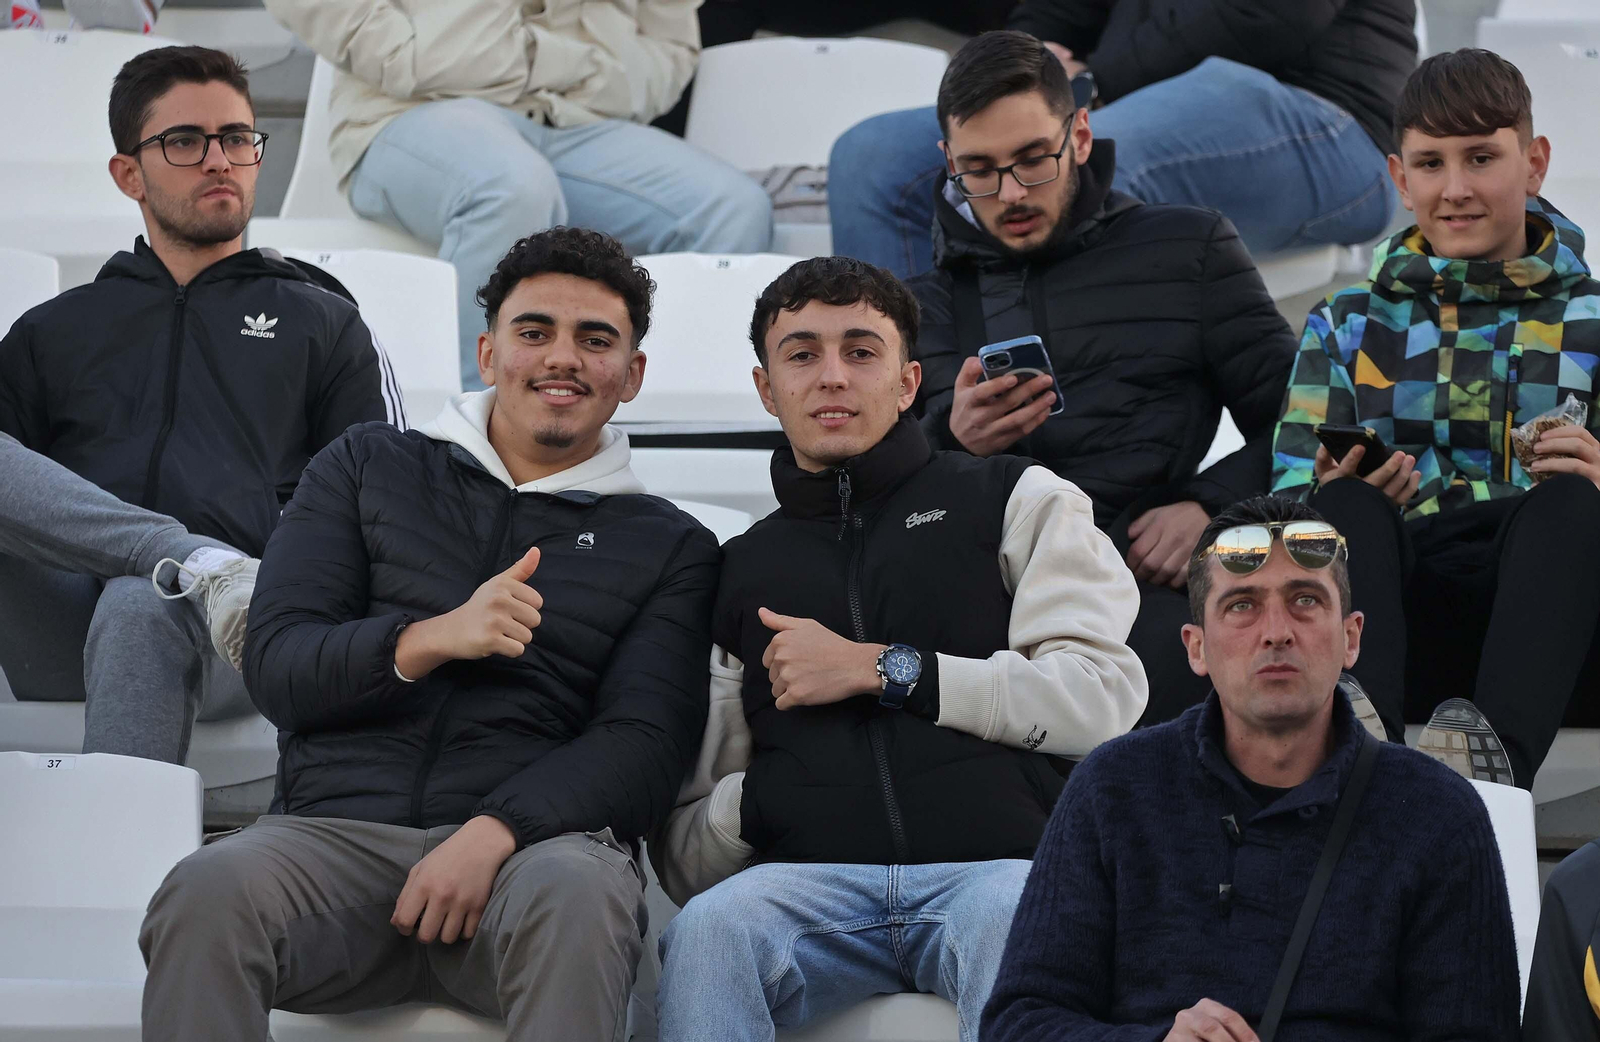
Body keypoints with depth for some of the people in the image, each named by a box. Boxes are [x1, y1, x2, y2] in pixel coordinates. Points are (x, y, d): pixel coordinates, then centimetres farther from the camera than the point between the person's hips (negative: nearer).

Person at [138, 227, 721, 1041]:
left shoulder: (670, 547, 19)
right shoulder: (368, 469, 21)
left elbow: (645, 746, 4)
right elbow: (274, 667, 10)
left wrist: (493, 832, -15)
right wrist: (430, 640, -11)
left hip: (534, 835, -1)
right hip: (338, 825, 1)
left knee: (574, 897, -39)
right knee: (210, 889, -34)